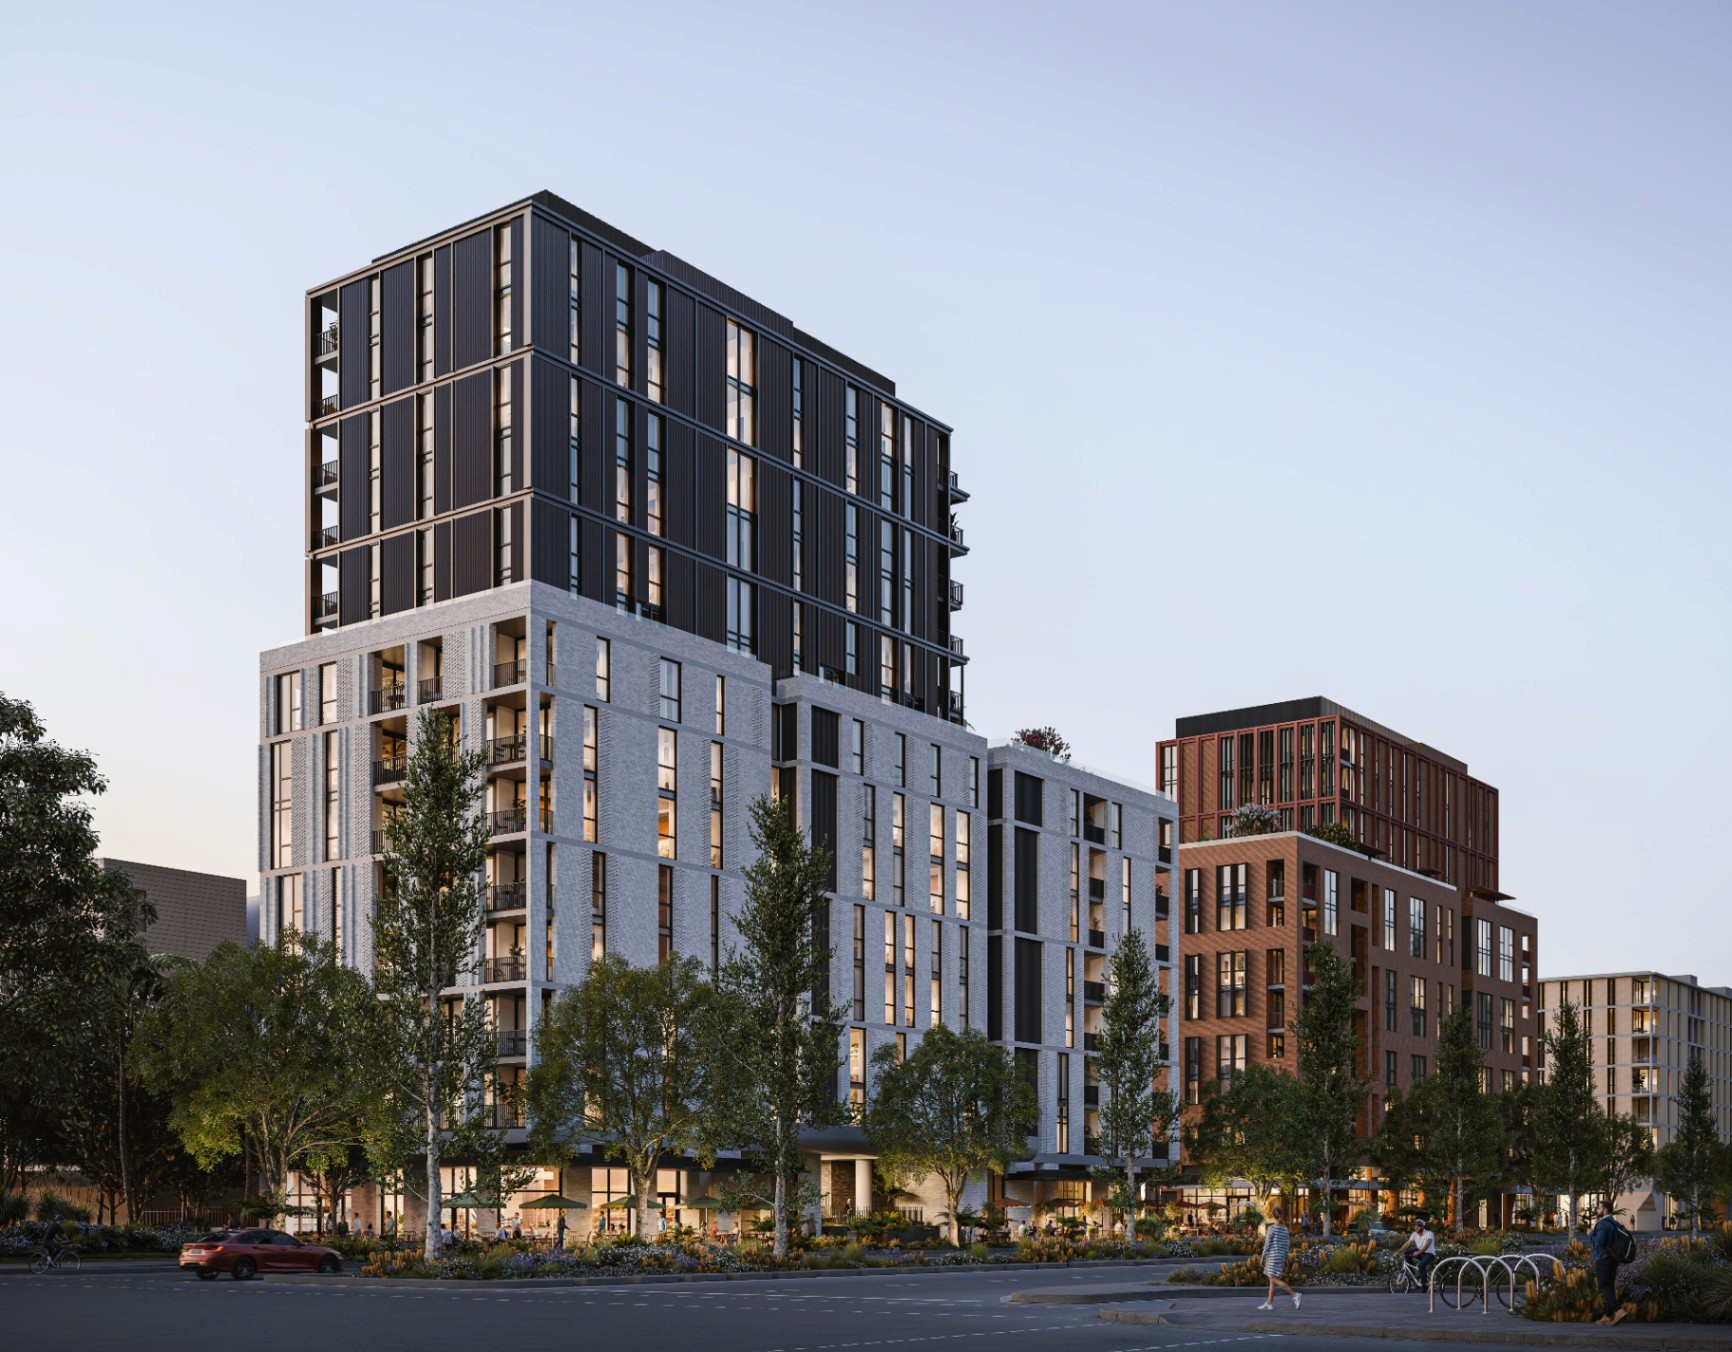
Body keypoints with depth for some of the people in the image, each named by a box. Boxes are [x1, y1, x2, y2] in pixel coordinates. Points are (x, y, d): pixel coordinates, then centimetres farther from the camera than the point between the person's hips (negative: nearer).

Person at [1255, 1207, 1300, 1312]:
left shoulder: (1271, 1228, -10)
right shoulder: (1285, 1228, 8)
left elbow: (1267, 1244, -9)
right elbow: (1286, 1245, 11)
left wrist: (1263, 1258, -2)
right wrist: (1286, 1260, 15)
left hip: (1272, 1256, -7)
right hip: (1282, 1256, 7)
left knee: (1274, 1279, -7)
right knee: (1272, 1280, 11)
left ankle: (1294, 1295, -17)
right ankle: (1269, 1303, 10)